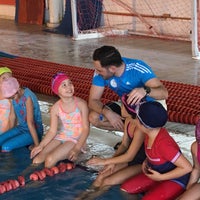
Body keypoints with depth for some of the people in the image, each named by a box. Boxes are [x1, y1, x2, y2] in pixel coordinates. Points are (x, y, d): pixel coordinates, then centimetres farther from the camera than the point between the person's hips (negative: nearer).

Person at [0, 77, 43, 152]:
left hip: (33, 131, -8)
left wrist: (37, 145, -25)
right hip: (21, 127, 8)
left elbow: (30, 123, -27)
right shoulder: (14, 95, -3)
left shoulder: (28, 97, -25)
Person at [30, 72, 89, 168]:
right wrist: (41, 146, -13)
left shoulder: (81, 104, -13)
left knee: (50, 159, -24)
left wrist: (77, 149, -21)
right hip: (60, 137, 4)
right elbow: (52, 131, 1)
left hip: (76, 140, -4)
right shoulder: (55, 108, -2)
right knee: (37, 160, -12)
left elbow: (86, 128, -12)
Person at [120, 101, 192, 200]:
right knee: (125, 189, 1)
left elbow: (187, 167, -31)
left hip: (175, 180, -8)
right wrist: (146, 162, -2)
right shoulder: (152, 132, -8)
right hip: (158, 173, 8)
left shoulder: (163, 144, -35)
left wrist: (160, 177, -23)